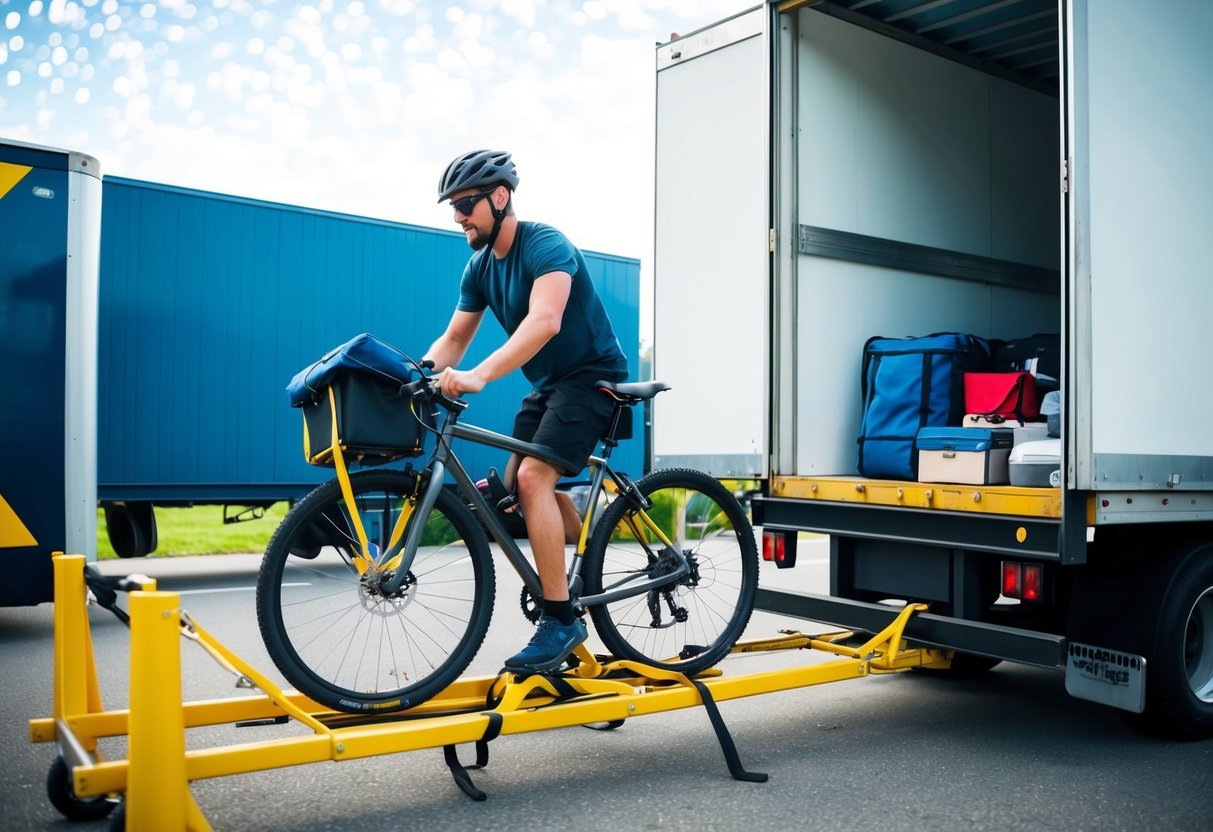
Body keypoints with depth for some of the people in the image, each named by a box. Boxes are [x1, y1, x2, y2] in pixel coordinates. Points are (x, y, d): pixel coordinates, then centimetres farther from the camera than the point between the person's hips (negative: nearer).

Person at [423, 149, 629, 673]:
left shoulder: (545, 246, -21)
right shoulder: (479, 266, 4)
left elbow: (545, 321, -38)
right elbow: (453, 338, 5)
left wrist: (479, 375, -49)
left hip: (591, 375, -9)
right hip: (546, 382, 9)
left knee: (533, 477, -23)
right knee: (516, 485, 7)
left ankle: (560, 620, -16)